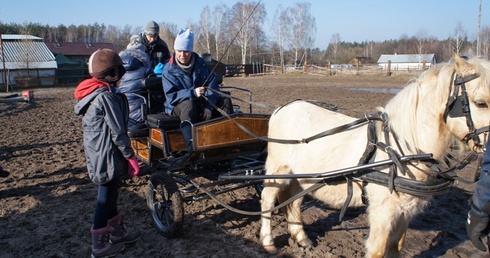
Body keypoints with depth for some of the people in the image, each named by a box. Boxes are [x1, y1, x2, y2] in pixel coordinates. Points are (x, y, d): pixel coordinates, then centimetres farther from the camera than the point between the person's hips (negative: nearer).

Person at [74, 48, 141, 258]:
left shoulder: (93, 94, 9)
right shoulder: (106, 97, -20)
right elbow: (117, 132, -21)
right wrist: (130, 156, -13)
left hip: (97, 154, 10)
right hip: (107, 157, -10)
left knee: (109, 193, 19)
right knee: (105, 198, 2)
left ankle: (117, 232, 35)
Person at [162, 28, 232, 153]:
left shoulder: (200, 63, 0)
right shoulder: (169, 69, -11)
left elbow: (212, 85, -6)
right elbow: (171, 96, -19)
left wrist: (208, 106, -23)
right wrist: (193, 93, -35)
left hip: (202, 103, 4)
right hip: (177, 105, -4)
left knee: (225, 101, -14)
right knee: (189, 104, -38)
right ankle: (192, 147, -42)